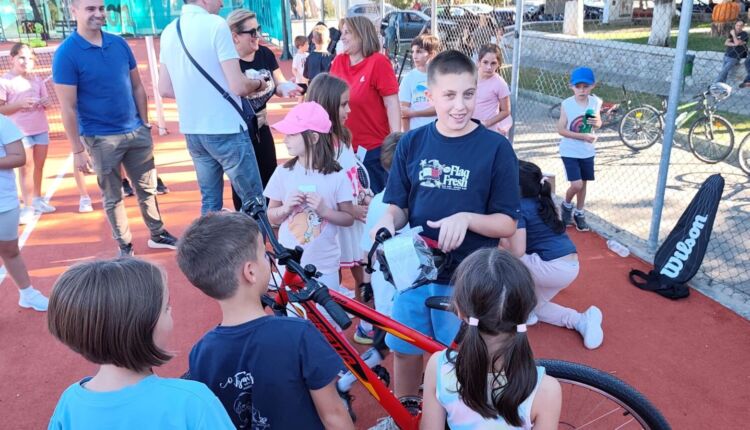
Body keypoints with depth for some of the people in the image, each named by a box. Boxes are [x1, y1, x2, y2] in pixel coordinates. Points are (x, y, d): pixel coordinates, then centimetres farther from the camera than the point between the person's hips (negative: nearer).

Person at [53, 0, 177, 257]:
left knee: (147, 188, 15)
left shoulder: (119, 44, 3)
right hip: (100, 139, -4)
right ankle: (125, 247, 22)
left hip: (136, 132, 5)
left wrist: (145, 124, 7)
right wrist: (78, 150, -13)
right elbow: (68, 108, -12)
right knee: (113, 197, 9)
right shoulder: (66, 54, -12)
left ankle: (158, 235, 31)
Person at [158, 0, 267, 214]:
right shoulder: (216, 24, -12)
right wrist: (258, 83, 3)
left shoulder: (168, 31, 8)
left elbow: (165, 89, 11)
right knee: (253, 200, 3)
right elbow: (238, 86, -17)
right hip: (225, 129, -7)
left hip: (192, 131, 7)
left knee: (209, 200, 15)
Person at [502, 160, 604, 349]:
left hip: (552, 268, -9)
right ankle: (582, 320, 10)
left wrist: (498, 238, -1)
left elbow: (518, 251, -18)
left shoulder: (519, 208, -11)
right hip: (570, 267, 9)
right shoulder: (540, 203, 14)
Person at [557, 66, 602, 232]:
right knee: (576, 185, -12)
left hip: (587, 151, 4)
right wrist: (583, 136, -23)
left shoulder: (595, 102, -3)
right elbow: (561, 129, -16)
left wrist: (596, 122, -13)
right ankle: (566, 205, 19)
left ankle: (579, 213, 32)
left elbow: (598, 124, 12)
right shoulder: (567, 104, -15)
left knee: (583, 183, 14)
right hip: (570, 151, -4)